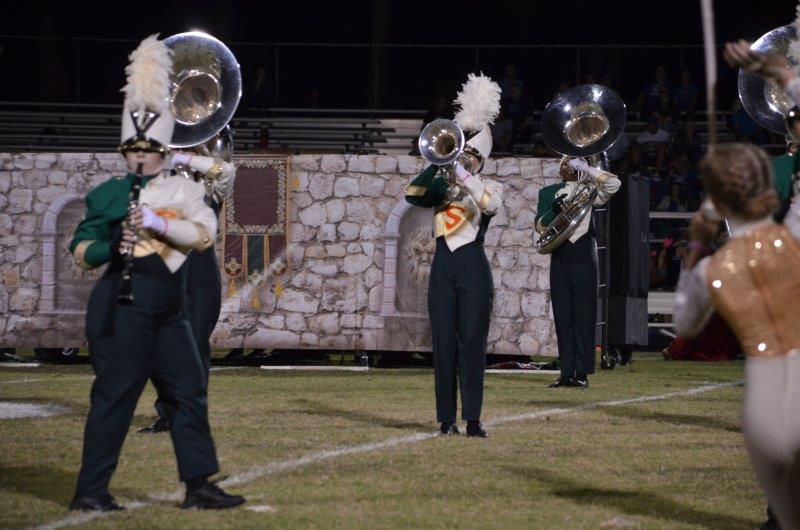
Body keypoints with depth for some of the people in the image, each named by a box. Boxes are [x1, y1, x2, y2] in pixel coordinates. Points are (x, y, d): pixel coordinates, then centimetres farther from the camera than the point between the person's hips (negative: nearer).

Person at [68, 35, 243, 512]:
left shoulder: (183, 190, 11)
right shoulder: (108, 195, 6)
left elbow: (204, 234, -5)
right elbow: (81, 250, 3)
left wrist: (158, 224, -18)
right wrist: (111, 246, -17)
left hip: (168, 309, 5)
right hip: (122, 305, -5)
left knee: (189, 391, 6)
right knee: (115, 394, -7)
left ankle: (199, 486, 13)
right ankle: (91, 492, -3)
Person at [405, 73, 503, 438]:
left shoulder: (489, 188, 6)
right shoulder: (441, 187, 12)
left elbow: (491, 205, -17)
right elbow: (413, 195, -7)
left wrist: (463, 176, -23)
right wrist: (438, 164, -16)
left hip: (473, 270, -2)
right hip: (443, 268, 2)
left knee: (472, 344, -6)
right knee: (443, 344, 1)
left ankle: (472, 419, -7)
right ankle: (446, 418, 5)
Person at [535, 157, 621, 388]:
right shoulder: (548, 193, 14)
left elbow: (613, 184, -9)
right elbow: (540, 226, 5)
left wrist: (585, 168, -6)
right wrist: (554, 209, -13)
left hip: (584, 258, -2)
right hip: (560, 258, 2)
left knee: (584, 316, -4)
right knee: (563, 317, 1)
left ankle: (582, 373, -4)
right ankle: (566, 373, 2)